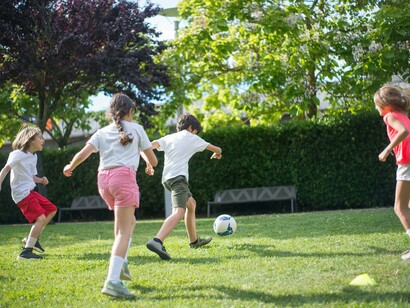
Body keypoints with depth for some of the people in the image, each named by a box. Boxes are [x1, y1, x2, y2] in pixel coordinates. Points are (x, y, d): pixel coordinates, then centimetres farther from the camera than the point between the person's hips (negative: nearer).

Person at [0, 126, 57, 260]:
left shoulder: (33, 156, 15)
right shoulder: (18, 154, -12)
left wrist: (41, 180, 0)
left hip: (31, 192, 10)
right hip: (22, 193, -10)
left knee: (52, 210, 16)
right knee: (41, 218, -19)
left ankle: (31, 238, 20)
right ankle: (26, 252, -18)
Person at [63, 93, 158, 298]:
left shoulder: (102, 132, 18)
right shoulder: (136, 129, 12)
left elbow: (83, 154, 4)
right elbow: (153, 161, 14)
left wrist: (70, 168, 23)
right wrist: (146, 158, 38)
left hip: (103, 178, 5)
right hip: (124, 176, -5)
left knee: (129, 221, 27)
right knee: (124, 231, -9)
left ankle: (121, 262, 16)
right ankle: (113, 281, -22)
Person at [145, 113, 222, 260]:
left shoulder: (168, 138, 21)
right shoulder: (192, 138, 10)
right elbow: (216, 149, 22)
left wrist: (149, 163, 3)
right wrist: (217, 154, 43)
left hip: (167, 178, 8)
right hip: (178, 177, -8)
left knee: (191, 204, 28)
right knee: (179, 212, -23)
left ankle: (194, 240, 39)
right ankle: (157, 241, -46)